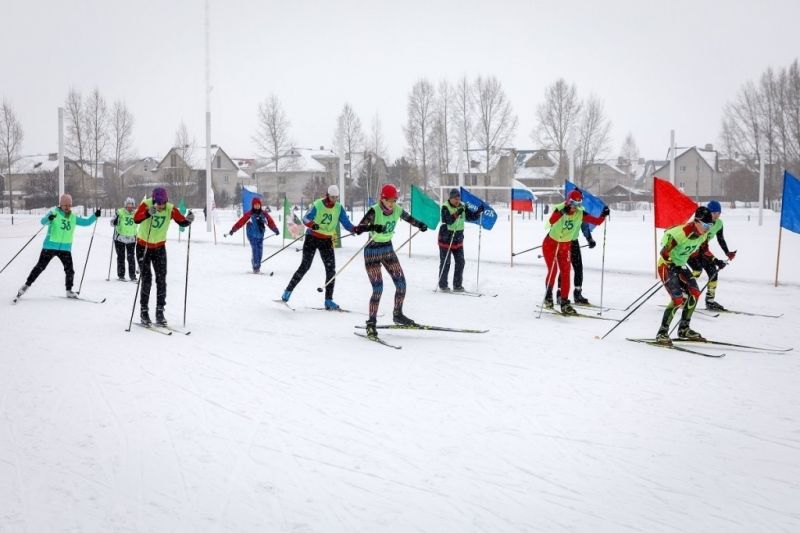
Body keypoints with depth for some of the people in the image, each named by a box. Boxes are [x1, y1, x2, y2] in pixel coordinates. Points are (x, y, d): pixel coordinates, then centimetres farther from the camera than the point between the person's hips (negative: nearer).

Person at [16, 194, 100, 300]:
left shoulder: (73, 218, 9)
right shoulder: (53, 213, -5)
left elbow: (86, 222, 15)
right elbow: (43, 221, -21)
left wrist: (95, 215, 0)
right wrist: (49, 218, -44)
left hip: (65, 248, 4)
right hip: (50, 246, -4)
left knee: (69, 270, -1)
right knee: (40, 266, -2)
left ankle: (69, 291, 15)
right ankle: (26, 285, 10)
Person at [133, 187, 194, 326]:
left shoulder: (171, 209, -13)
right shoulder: (146, 205, -21)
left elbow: (182, 222, -16)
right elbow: (136, 219, -36)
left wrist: (188, 220, -38)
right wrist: (148, 213, -54)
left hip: (159, 247, 3)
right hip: (143, 246, -2)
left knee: (161, 279, -3)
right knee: (146, 279, -5)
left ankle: (160, 312, 5)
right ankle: (144, 311, 6)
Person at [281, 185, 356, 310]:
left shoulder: (339, 208, -1)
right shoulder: (318, 205, -13)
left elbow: (346, 223, -6)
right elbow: (306, 218, -20)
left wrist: (356, 229, -27)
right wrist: (312, 224, -43)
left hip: (327, 241, 4)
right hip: (312, 238, -4)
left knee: (331, 269, -4)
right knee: (305, 266, -9)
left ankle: (328, 300, 2)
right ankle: (288, 291, 4)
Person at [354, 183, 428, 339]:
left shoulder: (397, 210, -4)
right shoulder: (374, 211, -22)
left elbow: (408, 218, 18)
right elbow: (358, 228, -32)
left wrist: (420, 225, 4)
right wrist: (372, 227, -50)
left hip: (388, 249, 6)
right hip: (372, 251, -6)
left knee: (401, 283, 4)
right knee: (378, 288, -13)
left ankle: (398, 315, 25)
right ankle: (371, 323, -1)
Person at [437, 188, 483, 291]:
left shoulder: (462, 207, 3)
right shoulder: (445, 207, -14)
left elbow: (472, 217, 6)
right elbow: (448, 220, -26)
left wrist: (478, 211, -12)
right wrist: (457, 213, -38)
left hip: (458, 239, 6)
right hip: (446, 239, -6)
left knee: (460, 262, 4)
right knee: (445, 263, 1)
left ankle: (457, 285, 12)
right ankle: (442, 285, 13)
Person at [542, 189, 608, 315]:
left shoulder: (580, 214, -10)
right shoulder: (559, 209, -20)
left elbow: (597, 221, -12)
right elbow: (551, 221, -40)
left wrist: (603, 215, -31)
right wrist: (562, 211, -54)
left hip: (565, 245, 3)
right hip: (550, 243, -3)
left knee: (565, 272, -2)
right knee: (552, 270, -10)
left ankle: (564, 302, 1)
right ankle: (548, 296, 11)